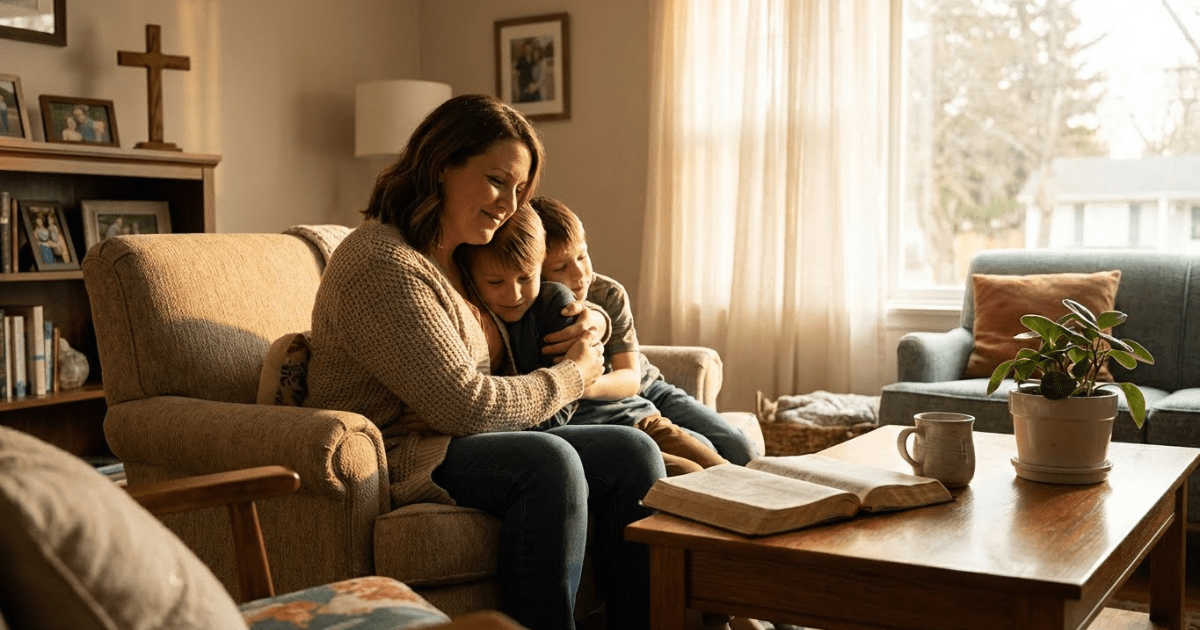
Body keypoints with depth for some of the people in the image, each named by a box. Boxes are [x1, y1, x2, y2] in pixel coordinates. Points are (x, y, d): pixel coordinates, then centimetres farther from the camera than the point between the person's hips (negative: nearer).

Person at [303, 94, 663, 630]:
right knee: (548, 462, -32)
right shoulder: (382, 263, -17)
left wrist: (590, 320, 6)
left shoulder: (467, 256, 13)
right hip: (393, 459, -9)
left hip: (465, 441, 9)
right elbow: (464, 404, -21)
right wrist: (572, 377, -8)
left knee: (631, 453, -9)